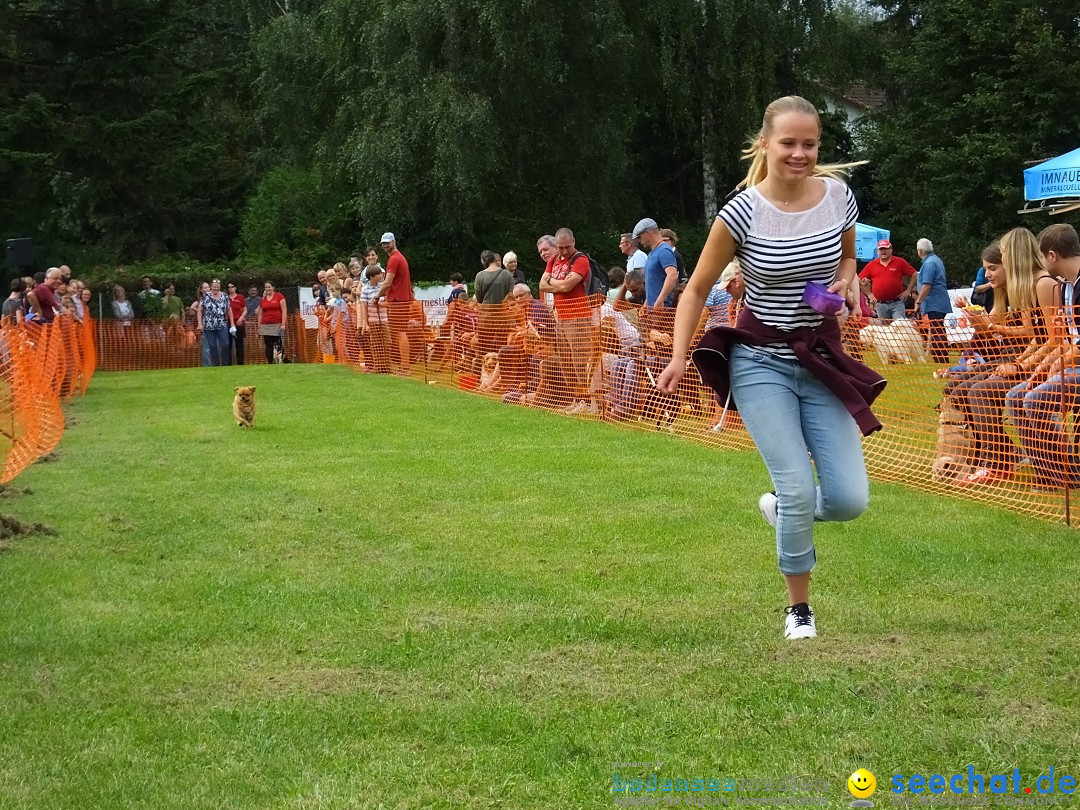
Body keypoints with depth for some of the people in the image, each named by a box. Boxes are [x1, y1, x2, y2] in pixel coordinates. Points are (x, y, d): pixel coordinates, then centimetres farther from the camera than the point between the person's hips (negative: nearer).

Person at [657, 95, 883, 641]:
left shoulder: (838, 196, -4)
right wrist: (678, 359, -14)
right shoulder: (742, 212, -14)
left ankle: (781, 508, 30)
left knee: (849, 500, -5)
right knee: (799, 489, -13)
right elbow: (697, 289, -4)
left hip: (822, 357, 4)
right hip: (761, 362, -3)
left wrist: (842, 282, -7)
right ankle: (798, 608, 10)